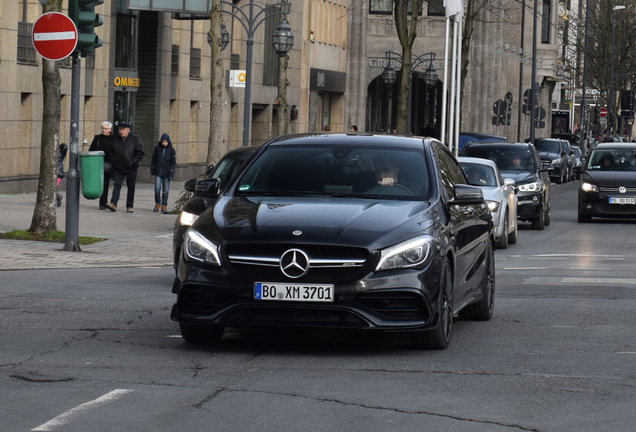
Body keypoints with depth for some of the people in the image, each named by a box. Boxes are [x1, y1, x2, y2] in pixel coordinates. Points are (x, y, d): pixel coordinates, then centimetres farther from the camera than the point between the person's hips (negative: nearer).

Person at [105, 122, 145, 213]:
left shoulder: (135, 139, -1)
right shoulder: (115, 140, 9)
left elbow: (140, 153, -3)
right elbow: (111, 153, 18)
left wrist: (133, 162, -13)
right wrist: (113, 163, 6)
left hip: (131, 169, -2)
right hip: (118, 168, 2)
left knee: (131, 188, 4)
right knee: (117, 185, -10)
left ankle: (129, 206, 10)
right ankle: (113, 204, -18)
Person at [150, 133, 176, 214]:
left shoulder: (171, 150, -1)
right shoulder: (157, 148, 3)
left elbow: (173, 162, 1)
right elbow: (153, 159, 12)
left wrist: (171, 173, -5)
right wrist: (152, 170, 11)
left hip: (166, 173, -1)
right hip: (158, 172, 1)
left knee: (166, 190, 1)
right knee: (157, 188, -6)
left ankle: (164, 206, 9)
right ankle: (157, 204, 11)